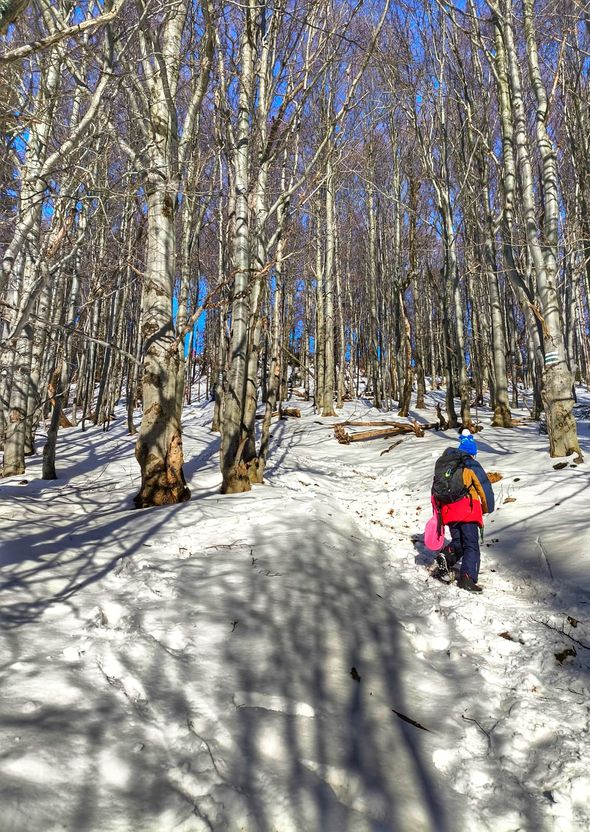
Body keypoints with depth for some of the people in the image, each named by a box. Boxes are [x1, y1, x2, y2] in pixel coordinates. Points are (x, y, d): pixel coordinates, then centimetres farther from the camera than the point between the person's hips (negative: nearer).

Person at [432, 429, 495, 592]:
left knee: (457, 541, 18)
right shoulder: (472, 466, -1)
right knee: (471, 545, -1)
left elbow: (436, 488, 19)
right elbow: (485, 488, -2)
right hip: (467, 510, -5)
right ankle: (467, 577, -13)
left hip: (448, 510, 5)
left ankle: (445, 557, -10)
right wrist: (487, 508, 12)